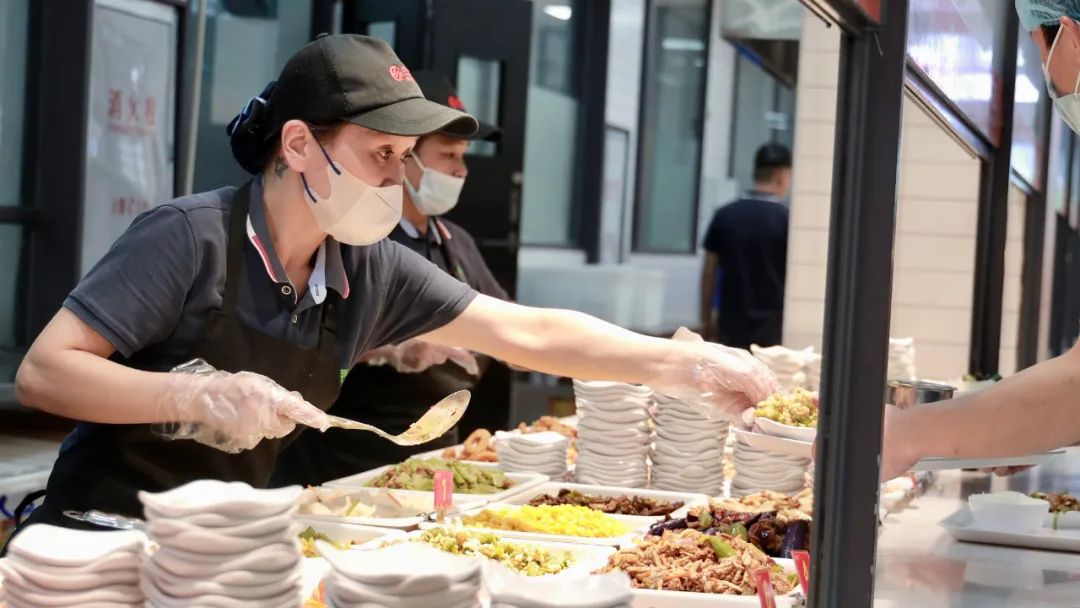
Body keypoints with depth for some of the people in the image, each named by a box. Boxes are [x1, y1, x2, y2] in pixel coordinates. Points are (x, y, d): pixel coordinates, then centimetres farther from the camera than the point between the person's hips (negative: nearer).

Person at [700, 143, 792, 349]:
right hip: (772, 327, -4)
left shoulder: (724, 215, 3)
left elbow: (709, 272, 6)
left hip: (732, 325, 4)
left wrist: (706, 318, 15)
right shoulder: (787, 219, -8)